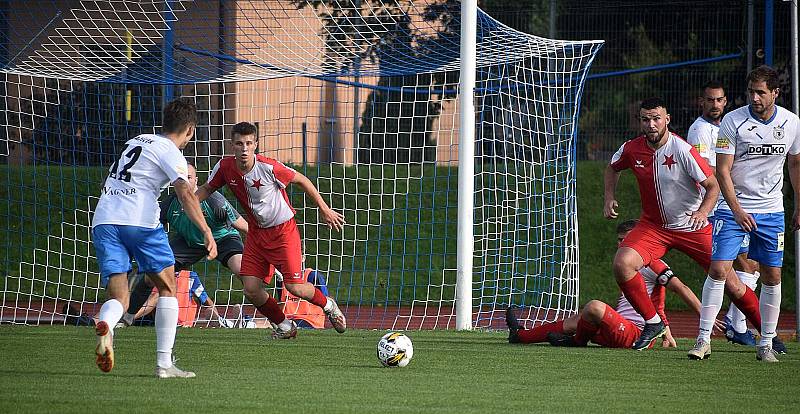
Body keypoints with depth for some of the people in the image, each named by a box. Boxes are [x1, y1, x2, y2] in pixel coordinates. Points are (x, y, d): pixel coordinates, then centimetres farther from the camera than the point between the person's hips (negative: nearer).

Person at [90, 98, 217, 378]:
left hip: (103, 221, 6)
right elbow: (185, 193, -13)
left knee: (118, 299, 1)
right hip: (140, 221, -6)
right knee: (167, 289, 11)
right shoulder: (170, 153, 1)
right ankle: (164, 364, 4)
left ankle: (104, 324, -36)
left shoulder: (135, 142, 24)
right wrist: (206, 232, -19)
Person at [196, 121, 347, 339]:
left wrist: (324, 210, -5)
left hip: (283, 230, -5)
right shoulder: (225, 167, -10)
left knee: (295, 286, -13)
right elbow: (207, 189, 9)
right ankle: (283, 326, 19)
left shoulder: (268, 167, -23)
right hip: (256, 233, 5)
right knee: (251, 290, -6)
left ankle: (328, 305, 20)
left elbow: (301, 180, -10)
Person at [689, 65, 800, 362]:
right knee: (718, 271, -12)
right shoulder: (732, 121, -11)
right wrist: (737, 211, -19)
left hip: (772, 211, 3)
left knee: (772, 277, 3)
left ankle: (766, 344, 12)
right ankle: (704, 340, -7)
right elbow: (722, 170, -11)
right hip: (734, 208, -3)